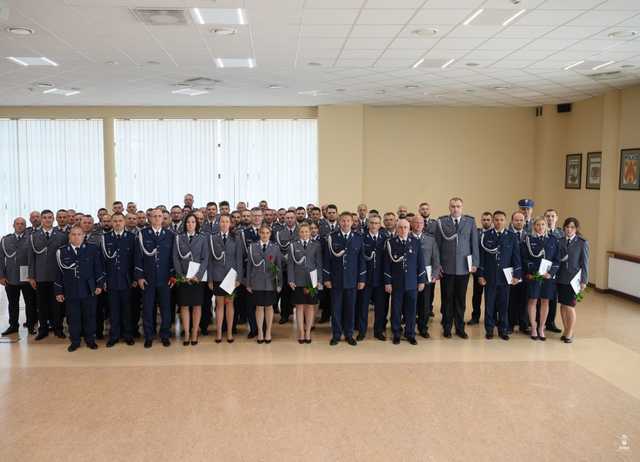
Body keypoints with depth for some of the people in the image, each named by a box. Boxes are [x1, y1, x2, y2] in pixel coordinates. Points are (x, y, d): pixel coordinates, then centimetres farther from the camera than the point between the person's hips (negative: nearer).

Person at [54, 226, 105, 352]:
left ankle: (90, 340, 21)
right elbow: (59, 272, 6)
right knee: (73, 317, 6)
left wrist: (99, 284, -2)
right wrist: (59, 292, 4)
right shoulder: (62, 251, 3)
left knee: (90, 316, 7)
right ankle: (75, 341, 19)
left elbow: (98, 268, 4)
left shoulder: (92, 249, 0)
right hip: (70, 291, 1)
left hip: (89, 290, -1)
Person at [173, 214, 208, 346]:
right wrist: (182, 276, -8)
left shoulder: (202, 238, 5)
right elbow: (175, 258, 2)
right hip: (183, 277, 0)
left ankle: (194, 333, 9)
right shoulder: (178, 238, 6)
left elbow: (205, 258, 1)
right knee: (184, 305, 2)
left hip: (197, 277, 0)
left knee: (197, 305, 2)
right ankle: (186, 334, 7)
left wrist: (198, 275, -11)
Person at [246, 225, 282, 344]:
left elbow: (279, 267, 4)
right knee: (259, 307, 3)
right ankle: (260, 332, 13)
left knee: (269, 307, 6)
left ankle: (268, 332, 16)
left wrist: (280, 284, 0)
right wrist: (248, 283, 2)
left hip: (271, 282, 0)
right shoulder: (252, 247, 4)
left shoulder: (275, 248, 4)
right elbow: (249, 266, 5)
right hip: (257, 282, 0)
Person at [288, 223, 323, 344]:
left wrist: (319, 280, -3)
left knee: (310, 307, 4)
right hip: (298, 281, 0)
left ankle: (308, 332, 14)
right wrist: (291, 280, -5)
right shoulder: (293, 245, 5)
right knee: (299, 307, 3)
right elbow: (290, 264, 3)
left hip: (312, 281, 0)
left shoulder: (316, 245, 5)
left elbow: (319, 264, 3)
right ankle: (301, 333, 11)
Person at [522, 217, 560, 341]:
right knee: (532, 300, 3)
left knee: (545, 301, 7)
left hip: (548, 275, 2)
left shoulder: (553, 240, 7)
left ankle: (541, 328, 18)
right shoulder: (528, 239, 1)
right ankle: (533, 328, 15)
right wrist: (529, 273, -13)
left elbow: (557, 259, 5)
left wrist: (550, 273, -9)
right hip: (532, 275, -2)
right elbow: (524, 258, -2)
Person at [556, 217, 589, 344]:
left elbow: (585, 263, -5)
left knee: (570, 306, -2)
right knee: (562, 305, 10)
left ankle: (570, 333, 14)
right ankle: (565, 330, 25)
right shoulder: (560, 241, 4)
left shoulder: (582, 243, -5)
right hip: (561, 278, 4)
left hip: (573, 278, -3)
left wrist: (584, 281, -7)